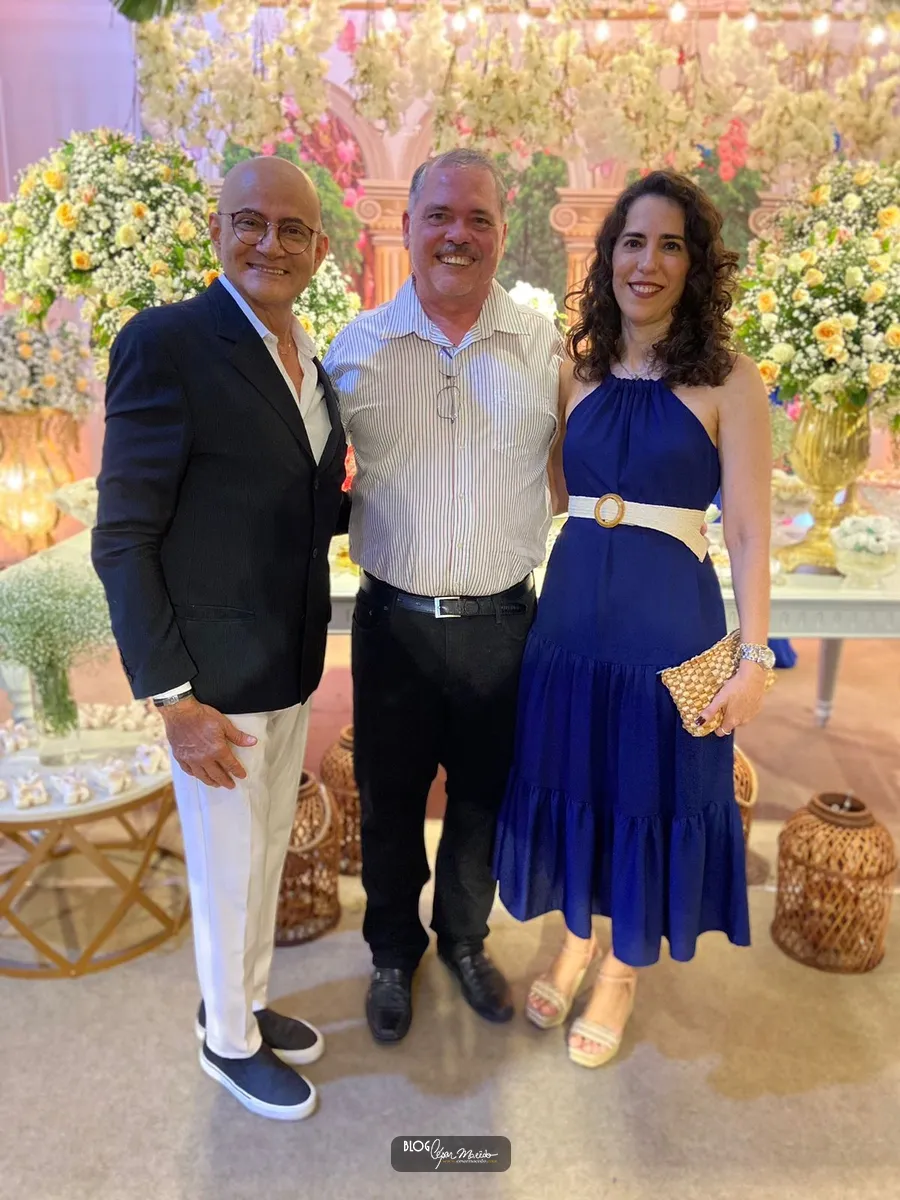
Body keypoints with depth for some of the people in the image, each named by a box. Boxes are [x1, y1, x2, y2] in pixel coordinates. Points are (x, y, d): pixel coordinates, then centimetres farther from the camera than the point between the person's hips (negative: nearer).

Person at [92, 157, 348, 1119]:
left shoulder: (310, 362, 7)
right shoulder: (165, 342, -16)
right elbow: (123, 539, -17)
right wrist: (173, 699, -19)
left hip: (293, 666, 7)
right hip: (216, 680, -7)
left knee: (267, 853, 23)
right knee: (226, 875, 13)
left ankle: (248, 1003, 47)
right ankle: (227, 1041, 39)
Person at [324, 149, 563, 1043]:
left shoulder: (547, 347, -2)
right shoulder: (357, 348, -2)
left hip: (502, 623, 1)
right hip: (394, 623, 0)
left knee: (483, 800, 18)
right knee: (388, 803, 16)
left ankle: (464, 938, 46)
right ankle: (393, 952, 43)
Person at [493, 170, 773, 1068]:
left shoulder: (729, 382, -6)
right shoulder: (577, 370, 6)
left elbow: (748, 532, -6)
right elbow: (547, 493, 7)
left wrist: (754, 656, -9)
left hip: (669, 618, -3)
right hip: (573, 608, 4)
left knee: (650, 793, 11)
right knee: (569, 782, 16)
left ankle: (623, 969, 37)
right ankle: (575, 940, 43)